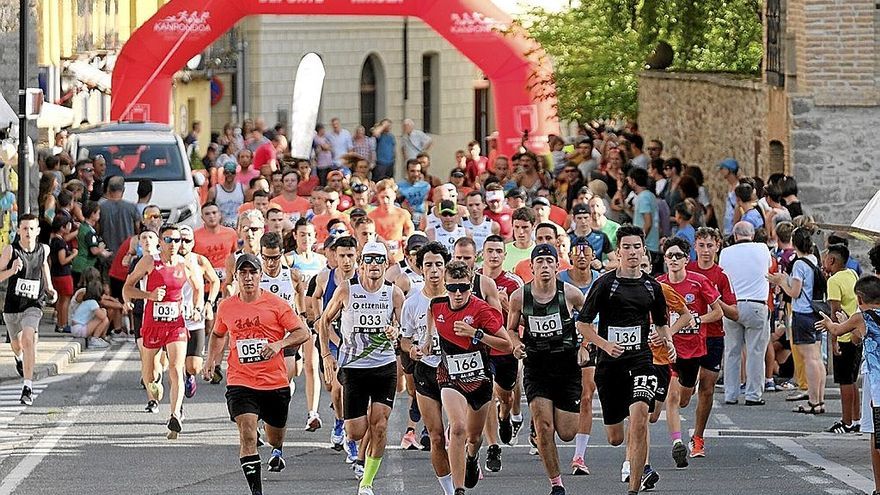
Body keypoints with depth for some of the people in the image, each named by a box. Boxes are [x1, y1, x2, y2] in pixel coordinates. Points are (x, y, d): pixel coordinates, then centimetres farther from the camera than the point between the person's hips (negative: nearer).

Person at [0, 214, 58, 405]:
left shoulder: (43, 250, -1)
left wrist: (50, 289, 13)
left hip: (33, 305, -1)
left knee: (28, 340, -24)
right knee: (17, 344, 21)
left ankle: (28, 387, -27)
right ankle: (18, 357, 61)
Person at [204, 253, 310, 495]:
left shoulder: (276, 304, -5)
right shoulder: (226, 307, 3)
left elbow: (303, 332, -5)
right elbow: (218, 334, 24)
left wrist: (279, 344, -21)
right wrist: (211, 359, 9)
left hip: (276, 383, 0)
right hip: (240, 383, 0)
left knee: (275, 436, 18)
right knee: (247, 434, -19)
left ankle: (277, 450, 57)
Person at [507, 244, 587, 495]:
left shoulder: (571, 294, -9)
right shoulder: (519, 297, -6)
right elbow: (511, 329, 10)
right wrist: (516, 345, -10)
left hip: (567, 368, 0)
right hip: (536, 369, 0)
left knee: (567, 433, 1)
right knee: (544, 427, -14)